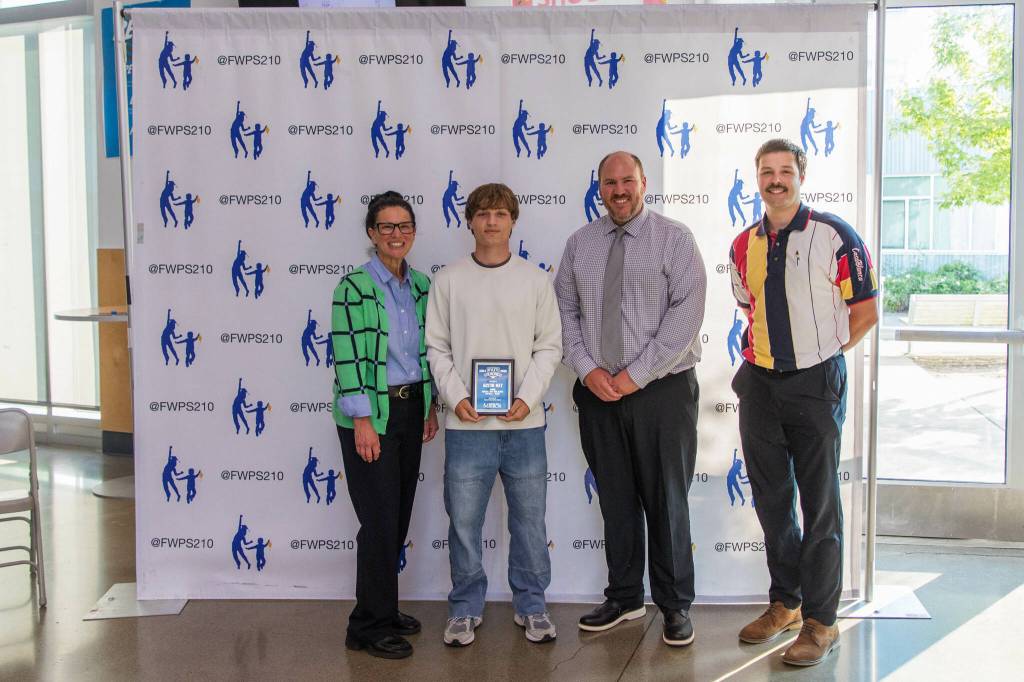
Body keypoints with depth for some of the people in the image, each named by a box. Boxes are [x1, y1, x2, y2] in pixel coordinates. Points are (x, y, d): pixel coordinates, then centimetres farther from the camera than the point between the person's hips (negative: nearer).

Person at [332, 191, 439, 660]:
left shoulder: (421, 285, 10)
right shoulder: (355, 286, -10)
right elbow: (348, 356, -14)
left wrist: (431, 405, 11)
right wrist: (362, 420, -18)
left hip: (411, 407, 6)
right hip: (370, 413, -6)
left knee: (400, 515, 12)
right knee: (380, 519, -4)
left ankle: (384, 611, 26)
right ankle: (370, 626, 9)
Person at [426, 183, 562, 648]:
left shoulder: (535, 280, 4)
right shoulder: (449, 280, 3)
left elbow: (549, 346, 3)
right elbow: (437, 347, 3)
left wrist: (528, 397, -9)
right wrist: (456, 397, -10)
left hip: (524, 422, 1)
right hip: (466, 423, 0)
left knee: (529, 519, 9)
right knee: (463, 521, 6)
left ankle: (530, 604, 25)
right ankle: (465, 607, 22)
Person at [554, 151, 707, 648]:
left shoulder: (674, 238, -3)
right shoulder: (579, 244, 10)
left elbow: (687, 310, -11)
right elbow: (565, 310, 9)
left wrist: (636, 374, -15)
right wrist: (588, 369, -6)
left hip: (662, 389, -3)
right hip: (598, 391, 4)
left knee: (666, 500, 4)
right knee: (615, 499, 12)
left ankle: (675, 605, 18)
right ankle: (624, 598, 26)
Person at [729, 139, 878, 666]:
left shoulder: (833, 236, -7)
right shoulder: (744, 245, 9)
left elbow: (865, 311, -4)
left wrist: (820, 354, 0)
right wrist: (766, 353, 12)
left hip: (815, 383, -5)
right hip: (759, 382, 5)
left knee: (820, 504, 1)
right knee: (771, 499, 12)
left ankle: (820, 621, 11)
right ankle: (784, 603, 28)